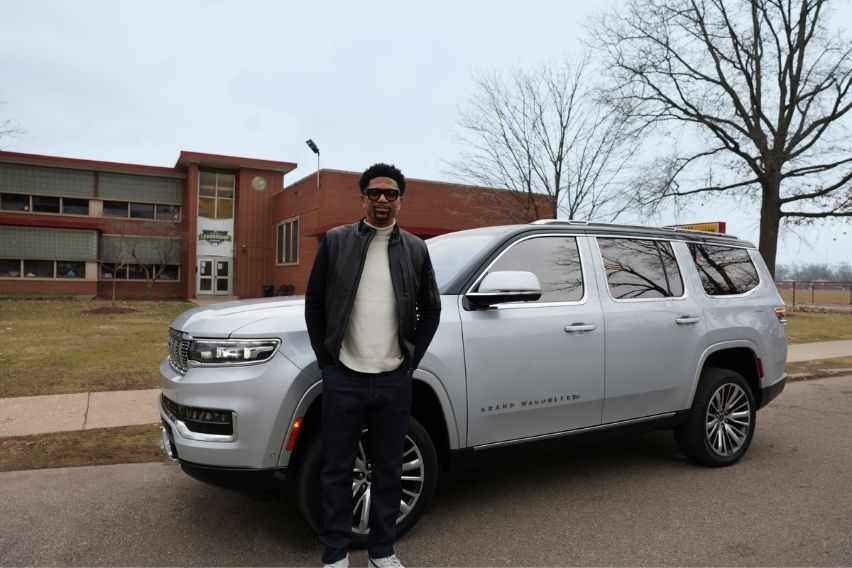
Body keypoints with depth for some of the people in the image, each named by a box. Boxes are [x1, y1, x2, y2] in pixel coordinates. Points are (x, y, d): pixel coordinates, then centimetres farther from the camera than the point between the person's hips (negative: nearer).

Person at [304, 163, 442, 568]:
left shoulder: (416, 249, 5)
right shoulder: (336, 242, 1)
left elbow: (430, 311, 10)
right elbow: (314, 303, 3)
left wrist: (411, 361, 3)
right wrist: (326, 360, -1)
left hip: (394, 382, 2)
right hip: (343, 378, -1)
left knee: (388, 471, 13)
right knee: (337, 470, 9)